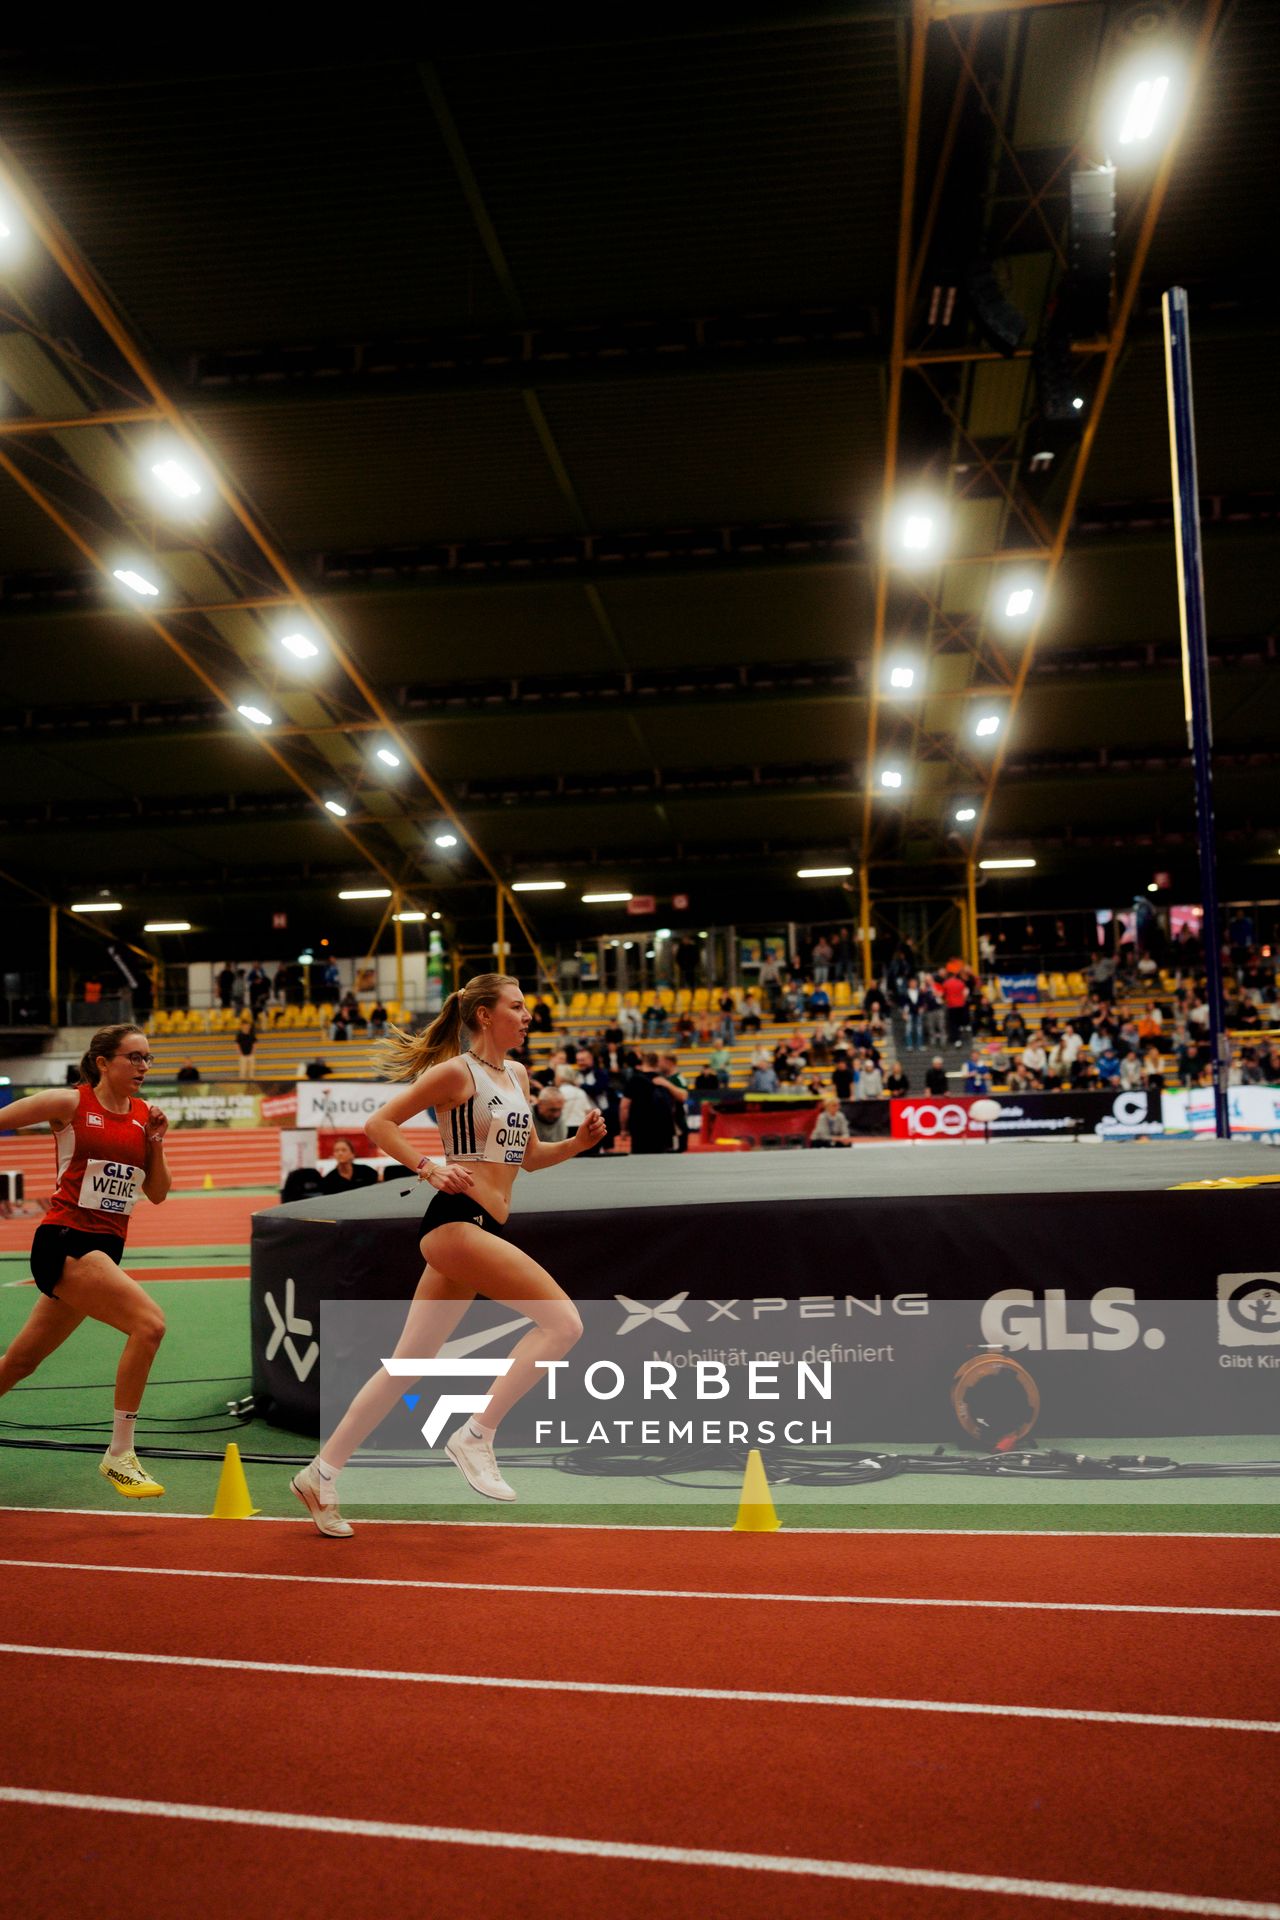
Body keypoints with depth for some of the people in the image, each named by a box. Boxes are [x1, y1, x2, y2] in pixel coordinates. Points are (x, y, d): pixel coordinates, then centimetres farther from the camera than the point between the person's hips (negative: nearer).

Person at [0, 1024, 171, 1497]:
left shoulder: (143, 1114, 8)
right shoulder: (68, 1103, -7)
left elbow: (157, 1194, 11)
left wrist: (156, 1143, -4)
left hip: (105, 1249, 7)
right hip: (64, 1241, -6)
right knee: (148, 1323, -23)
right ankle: (119, 1454, -14)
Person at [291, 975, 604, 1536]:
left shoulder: (517, 1075, 17)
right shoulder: (456, 1071, -6)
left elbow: (528, 1155, 25)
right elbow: (379, 1124, -6)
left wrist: (577, 1142, 8)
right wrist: (430, 1168, -17)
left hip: (485, 1231, 8)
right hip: (456, 1221, -8)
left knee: (408, 1363, 11)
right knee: (562, 1319, -18)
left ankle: (321, 1473, 19)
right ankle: (476, 1435, -11)